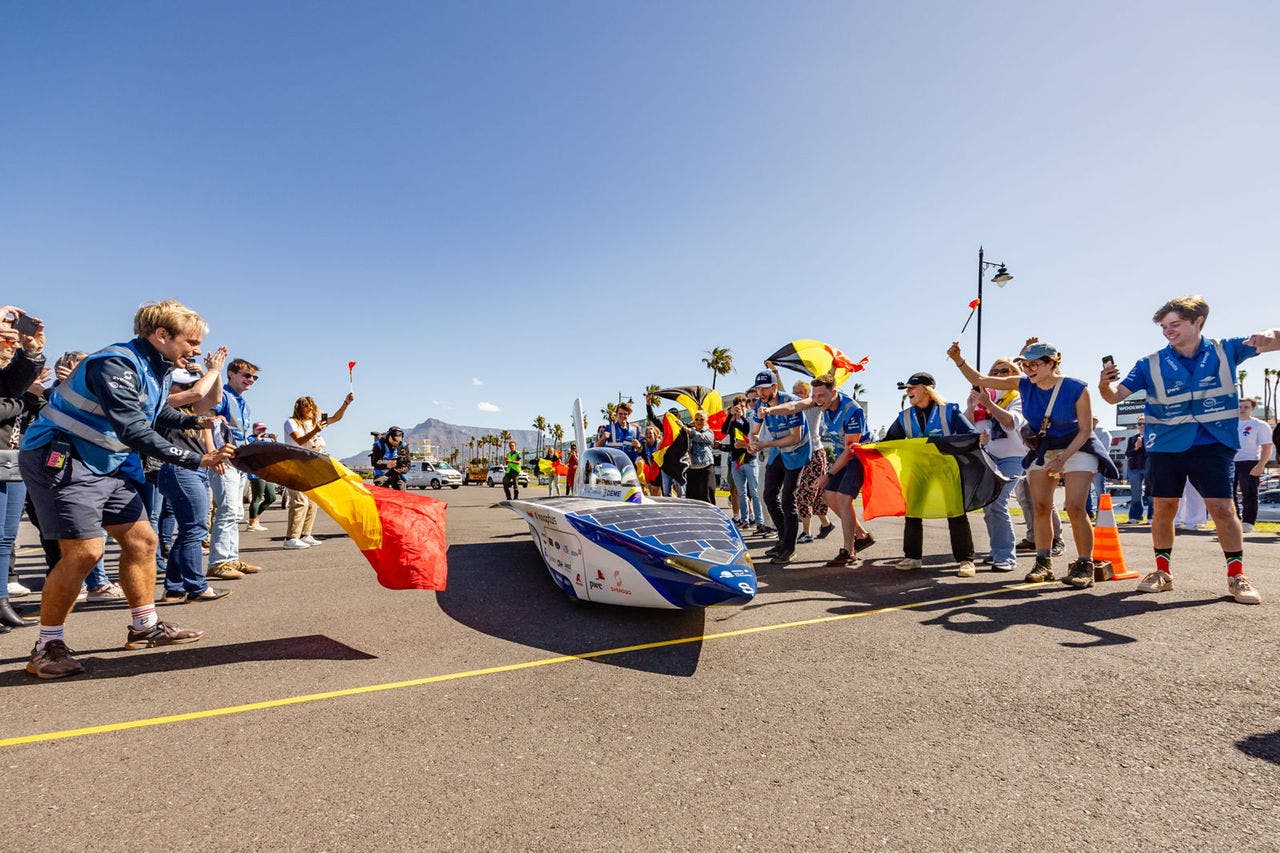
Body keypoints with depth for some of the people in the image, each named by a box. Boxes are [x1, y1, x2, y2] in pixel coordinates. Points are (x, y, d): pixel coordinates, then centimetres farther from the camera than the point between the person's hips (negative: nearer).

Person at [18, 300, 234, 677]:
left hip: (106, 466, 10)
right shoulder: (116, 365, -24)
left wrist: (195, 421, 9)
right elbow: (135, 431, -30)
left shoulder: (157, 370, 6)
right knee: (84, 551, -15)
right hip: (60, 460, -10)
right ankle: (47, 646, 2)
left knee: (142, 539, 6)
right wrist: (197, 460, -30)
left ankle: (145, 627, 17)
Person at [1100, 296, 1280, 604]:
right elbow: (1117, 394, -5)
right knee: (1163, 509, 3)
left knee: (1223, 508, -7)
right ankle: (1163, 572, 17)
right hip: (1165, 447, 1)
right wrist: (1105, 385, -29)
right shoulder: (1151, 364, -1)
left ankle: (1236, 576, 9)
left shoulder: (1225, 351, 3)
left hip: (1214, 445, 0)